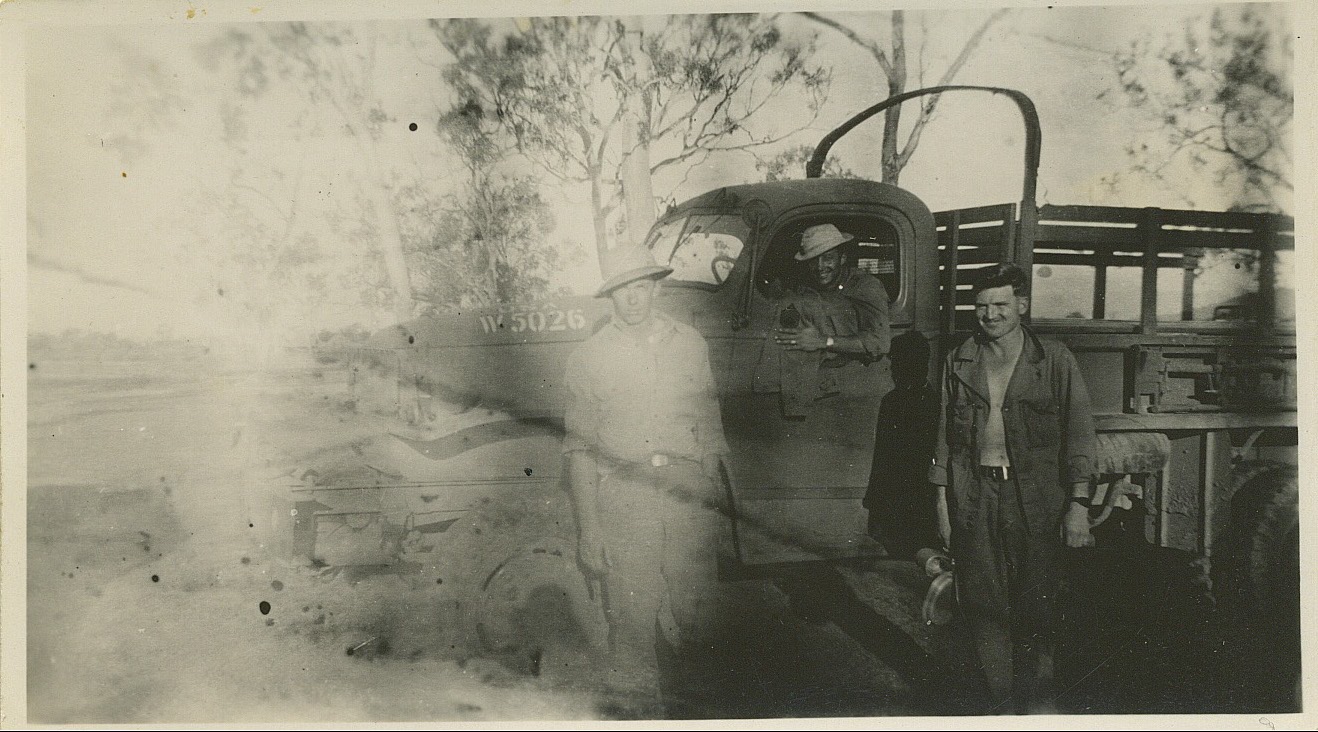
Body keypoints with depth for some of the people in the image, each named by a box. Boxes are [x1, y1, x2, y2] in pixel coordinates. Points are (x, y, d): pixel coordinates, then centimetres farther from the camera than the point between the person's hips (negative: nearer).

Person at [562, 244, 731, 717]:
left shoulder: (691, 345, 9)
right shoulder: (589, 358, 3)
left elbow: (709, 429, 14)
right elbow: (581, 448, 2)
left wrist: (712, 491, 12)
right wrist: (587, 529, -3)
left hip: (689, 498, 2)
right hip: (622, 504, -2)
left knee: (694, 617, 7)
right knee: (631, 616, 0)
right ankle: (639, 705, 21)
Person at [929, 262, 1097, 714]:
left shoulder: (1055, 361, 0)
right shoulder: (958, 363, 8)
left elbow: (1079, 433, -2)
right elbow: (945, 436, 11)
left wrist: (1078, 504, -7)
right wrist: (943, 502, 7)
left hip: (1035, 498, -2)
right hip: (975, 496, 2)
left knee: (1035, 604, 6)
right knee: (985, 605, 3)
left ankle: (1036, 695, 26)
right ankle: (1003, 701, 18)